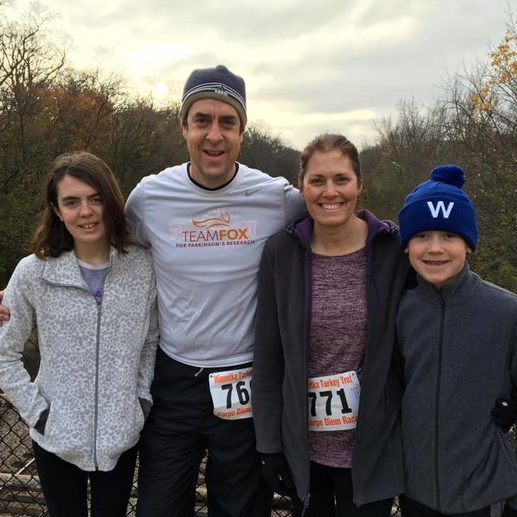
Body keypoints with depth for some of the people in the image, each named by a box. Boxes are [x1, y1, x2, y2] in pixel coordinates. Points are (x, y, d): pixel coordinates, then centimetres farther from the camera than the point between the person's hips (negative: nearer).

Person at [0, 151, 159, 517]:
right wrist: (36, 411, -6)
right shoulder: (33, 273, -10)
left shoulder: (142, 266, -7)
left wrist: (144, 398, -1)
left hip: (122, 435, 1)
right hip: (57, 438, -1)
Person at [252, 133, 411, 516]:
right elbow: (268, 356, -3)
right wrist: (270, 444, -1)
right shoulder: (281, 252, -7)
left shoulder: (394, 250, -10)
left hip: (372, 447, -1)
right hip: (303, 444, 1)